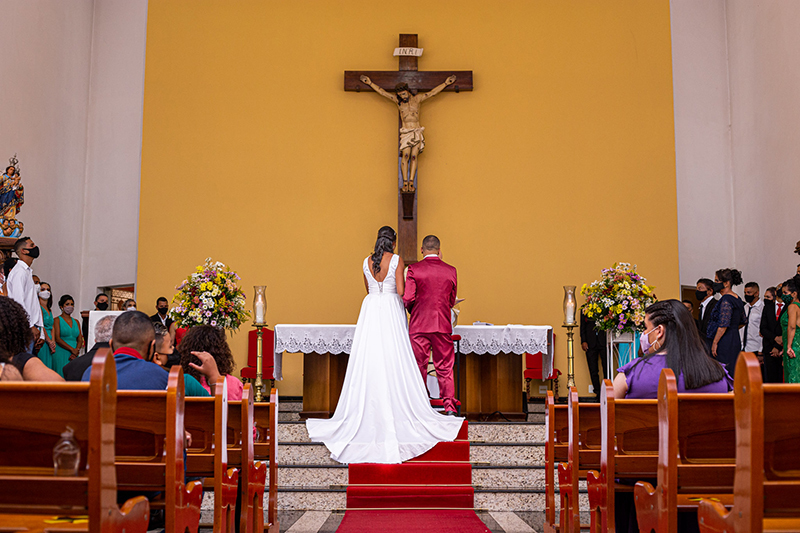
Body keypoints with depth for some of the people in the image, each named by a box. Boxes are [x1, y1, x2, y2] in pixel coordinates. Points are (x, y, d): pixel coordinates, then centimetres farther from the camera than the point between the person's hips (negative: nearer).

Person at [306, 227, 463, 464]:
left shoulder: (367, 262, 8)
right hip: (391, 312, -3)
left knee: (368, 364, 3)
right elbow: (400, 290, -8)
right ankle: (397, 409, -2)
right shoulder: (396, 260, -4)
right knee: (393, 363, -1)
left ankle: (368, 413, 4)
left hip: (370, 310, 3)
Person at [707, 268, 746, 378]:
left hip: (725, 342, -10)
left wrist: (715, 342, -17)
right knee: (733, 372, 10)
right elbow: (742, 321, 25)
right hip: (736, 339, 10)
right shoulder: (737, 298, 14)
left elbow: (723, 325, -20)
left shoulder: (726, 300, -14)